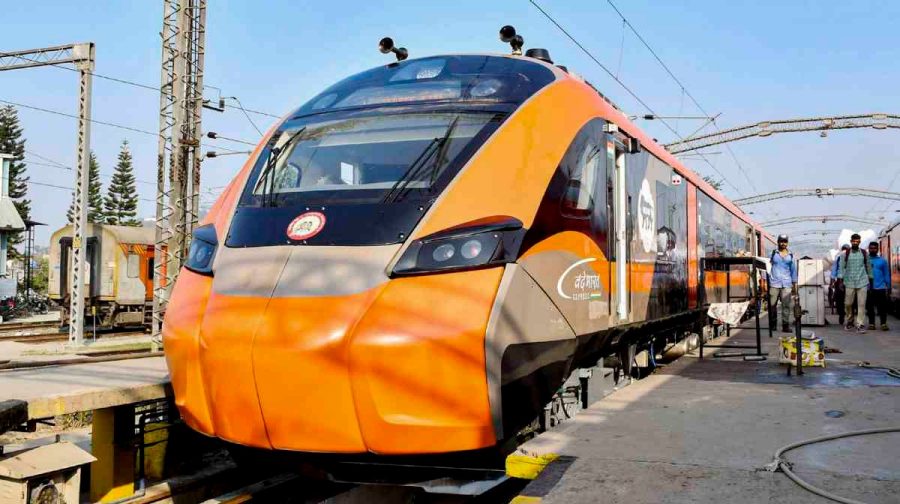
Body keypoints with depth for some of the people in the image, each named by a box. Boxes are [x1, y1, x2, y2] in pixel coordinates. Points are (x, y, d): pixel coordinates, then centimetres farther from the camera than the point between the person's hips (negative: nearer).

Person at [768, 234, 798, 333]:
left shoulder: (790, 255, 13)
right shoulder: (773, 253, 8)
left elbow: (793, 270, 16)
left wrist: (794, 285, 12)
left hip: (787, 284, 1)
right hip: (774, 283, -1)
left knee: (786, 305, -5)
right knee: (772, 305, -1)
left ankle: (785, 325, -2)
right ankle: (772, 324, 10)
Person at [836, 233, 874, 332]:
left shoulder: (864, 253, 6)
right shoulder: (845, 254, 2)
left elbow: (868, 267, 13)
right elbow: (841, 267, 3)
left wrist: (870, 279, 13)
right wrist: (840, 282, -2)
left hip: (862, 282, 0)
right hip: (849, 282, 0)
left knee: (861, 304, -5)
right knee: (848, 303, 4)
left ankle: (860, 324, -2)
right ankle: (850, 321, 25)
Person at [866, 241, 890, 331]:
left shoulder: (882, 261, 6)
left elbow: (886, 274, 8)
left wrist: (888, 286, 5)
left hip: (880, 288, 0)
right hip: (868, 288, 0)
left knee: (882, 307, -2)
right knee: (870, 307, 6)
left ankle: (883, 324, 4)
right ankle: (871, 324, 14)